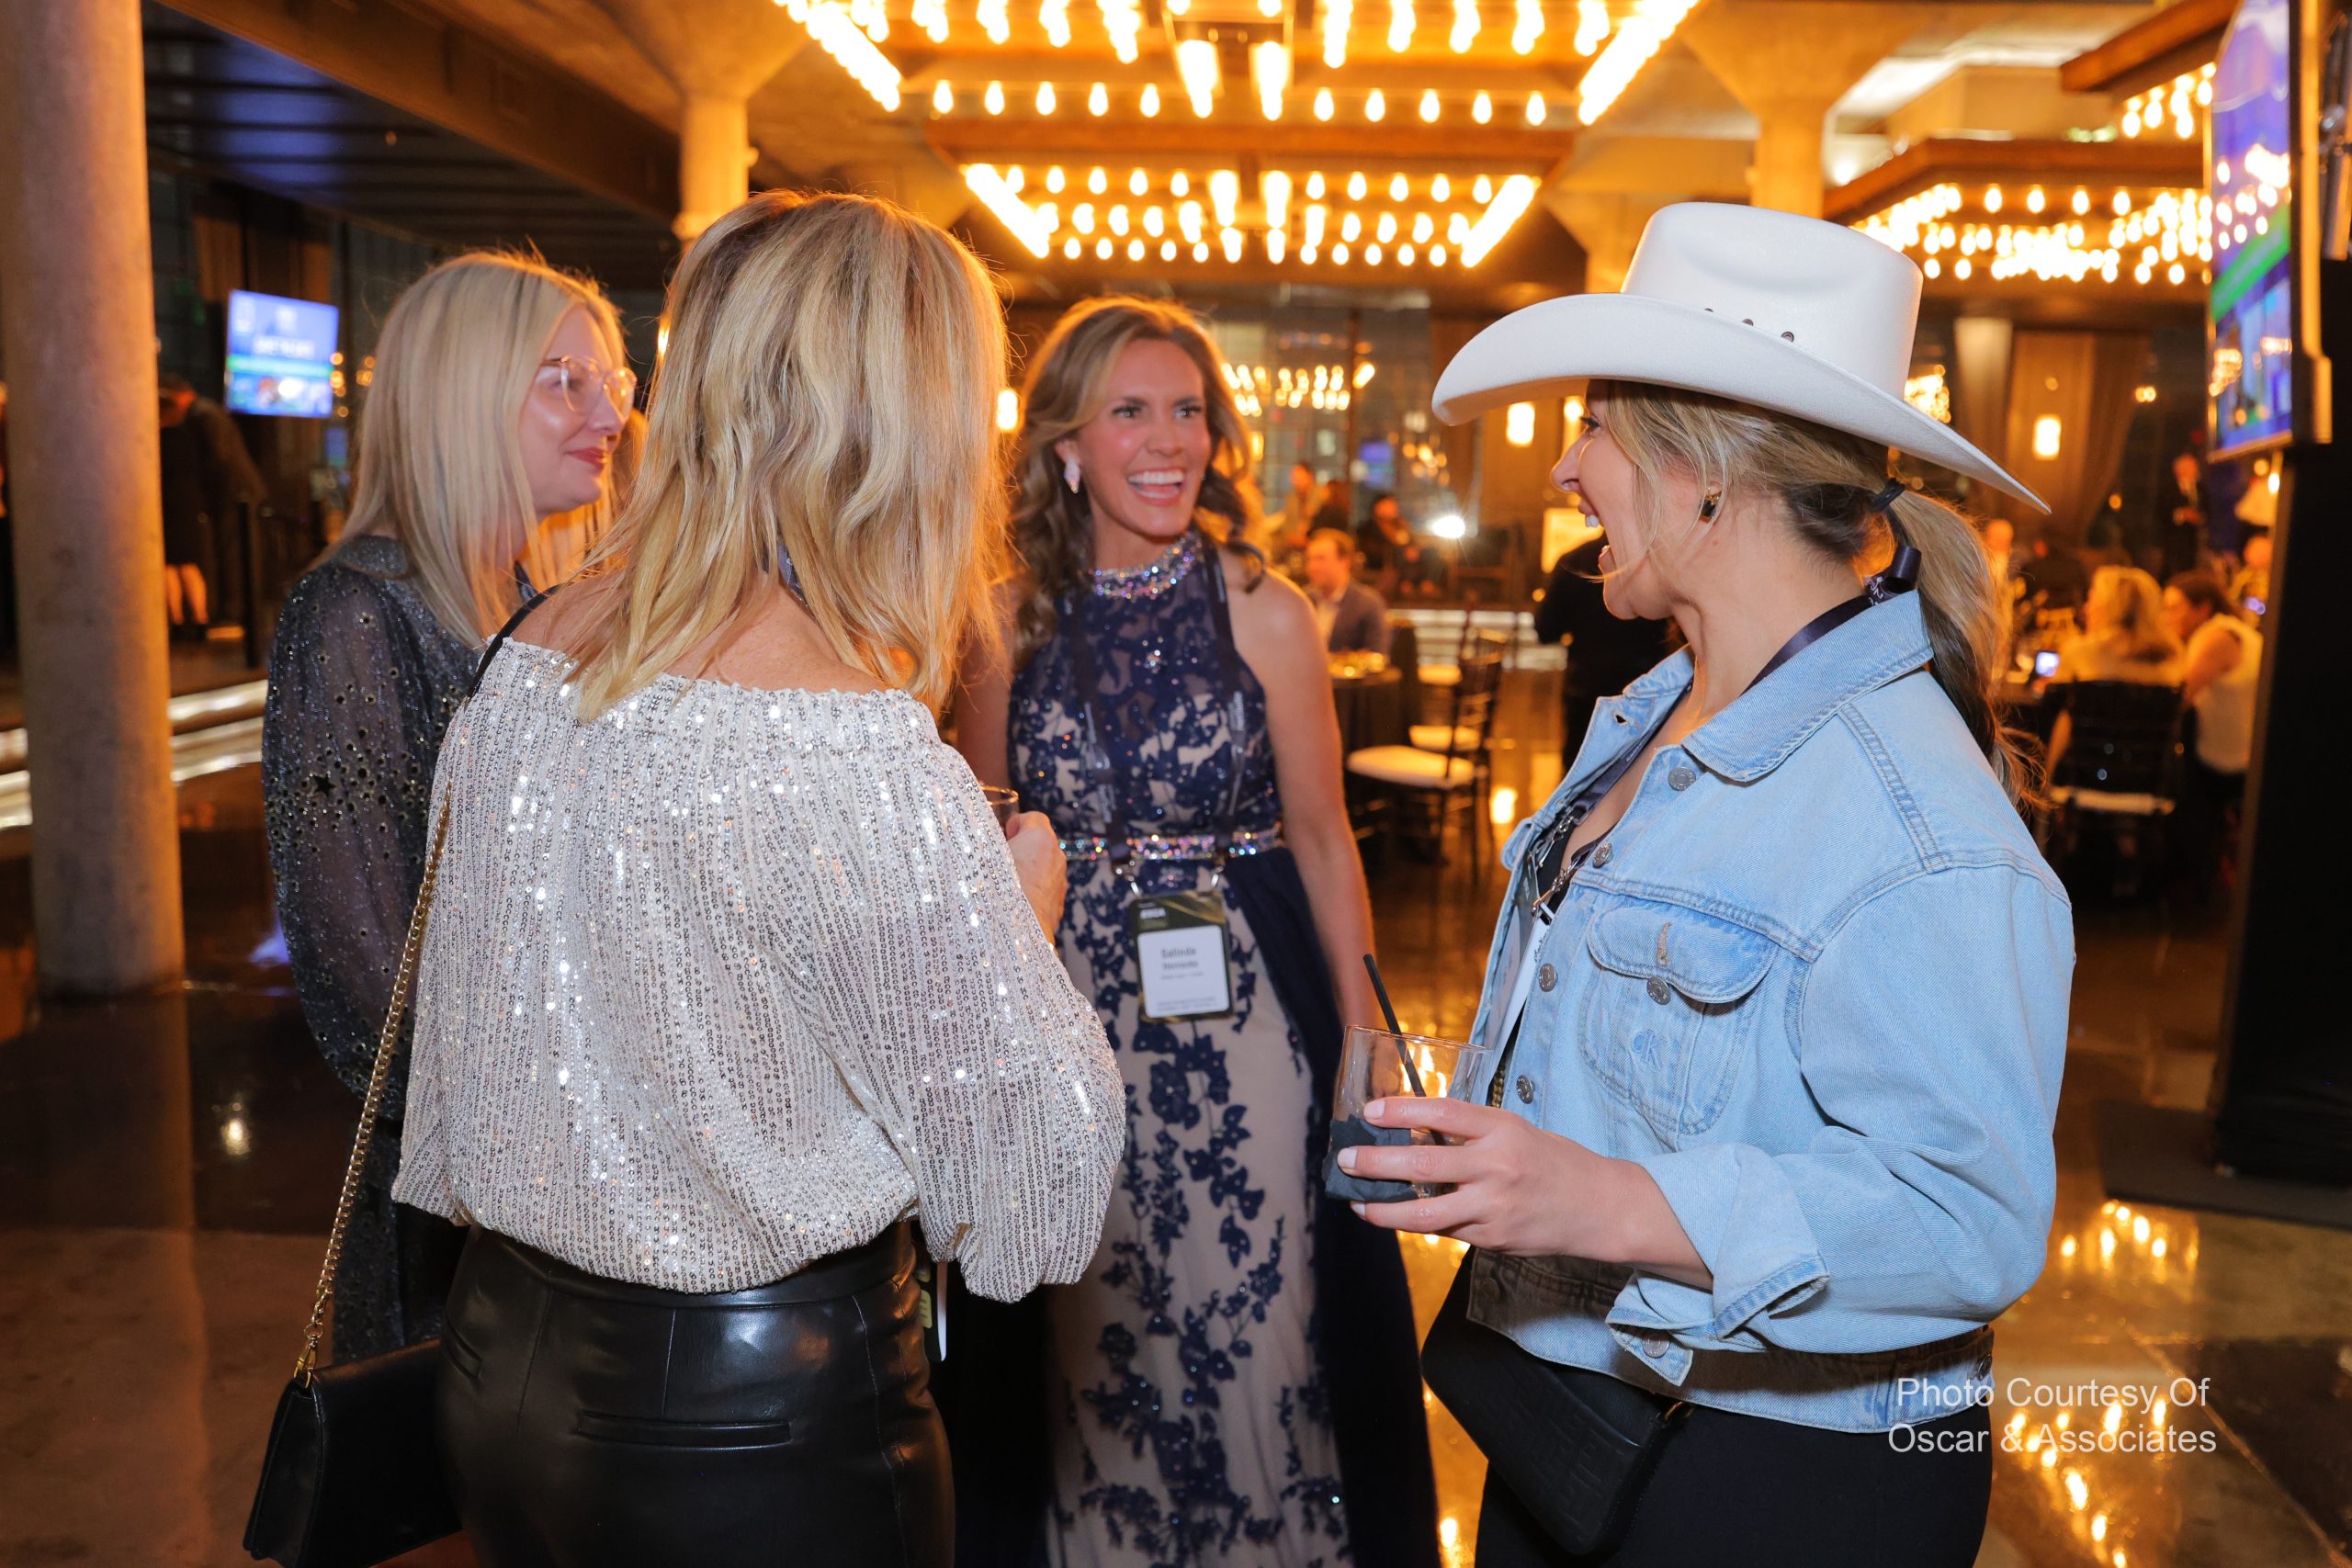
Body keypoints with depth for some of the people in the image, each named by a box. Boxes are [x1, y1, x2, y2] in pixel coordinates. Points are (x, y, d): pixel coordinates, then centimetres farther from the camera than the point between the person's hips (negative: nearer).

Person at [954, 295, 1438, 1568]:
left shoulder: (1264, 614, -4)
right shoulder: (1012, 624, 0)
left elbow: (1321, 840, 1)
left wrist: (1365, 1032, -1)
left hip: (1240, 1024, -1)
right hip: (1069, 1019, 2)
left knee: (1252, 1335, 9)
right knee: (1090, 1349, 14)